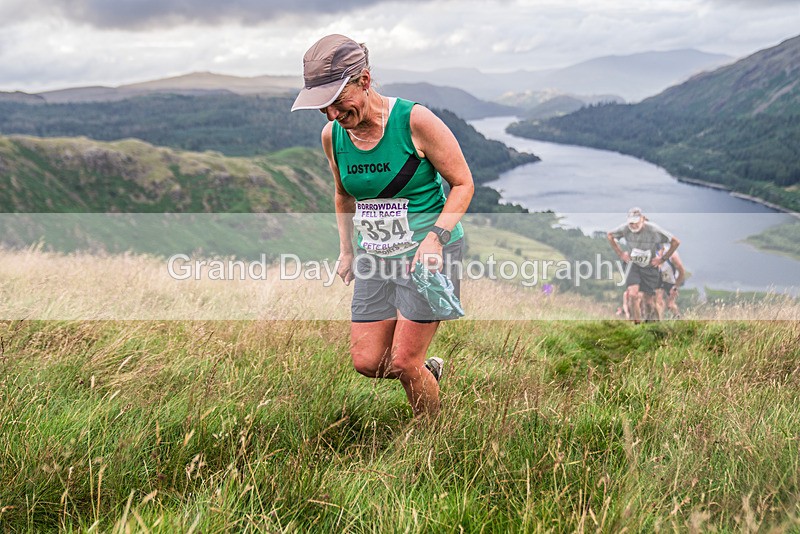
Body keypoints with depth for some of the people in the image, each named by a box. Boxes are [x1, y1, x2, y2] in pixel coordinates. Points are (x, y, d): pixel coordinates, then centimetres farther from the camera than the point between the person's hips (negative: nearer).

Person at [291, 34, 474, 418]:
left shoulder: (414, 120, -17)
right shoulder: (332, 135, -1)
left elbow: (463, 184, -9)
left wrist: (435, 237, -21)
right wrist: (346, 250, 18)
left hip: (426, 251, -6)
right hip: (374, 256, 6)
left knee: (403, 363, -5)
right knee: (367, 362, 4)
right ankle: (429, 371, 35)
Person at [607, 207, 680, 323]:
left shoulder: (654, 230, -22)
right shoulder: (625, 228, -16)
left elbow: (676, 242, -13)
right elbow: (609, 235, 5)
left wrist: (663, 259, -10)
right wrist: (620, 253, 1)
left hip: (650, 267, -1)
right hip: (634, 266, 1)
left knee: (648, 301, 3)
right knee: (632, 294, -20)